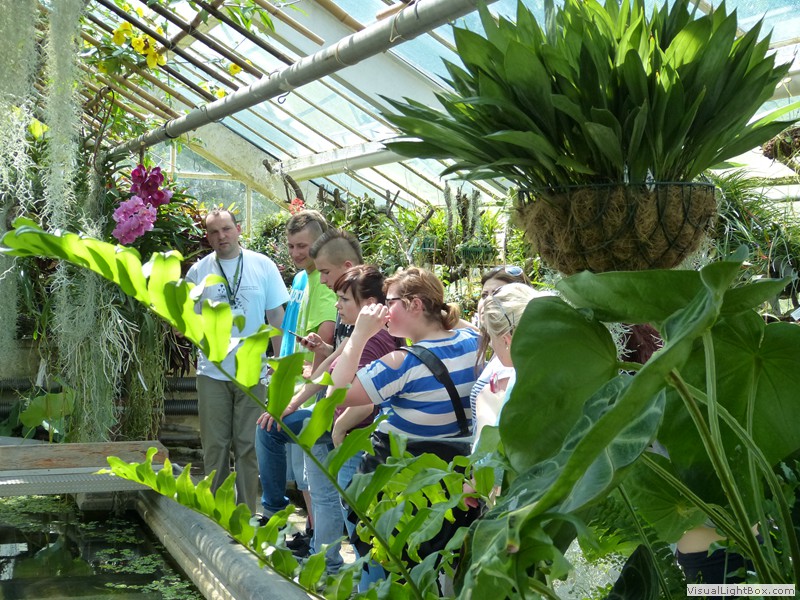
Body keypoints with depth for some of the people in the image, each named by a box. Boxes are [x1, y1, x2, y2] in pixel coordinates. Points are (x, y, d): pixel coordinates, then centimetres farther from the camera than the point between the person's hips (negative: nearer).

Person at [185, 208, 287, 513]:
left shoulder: (263, 266, 0)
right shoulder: (198, 271, 2)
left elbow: (277, 316, 3)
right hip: (212, 373, 1)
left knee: (249, 445, 5)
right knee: (214, 446, 8)